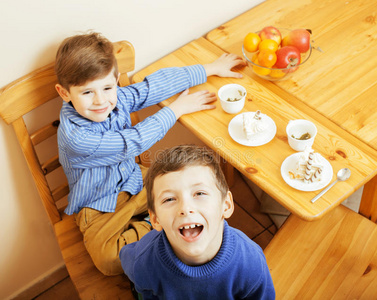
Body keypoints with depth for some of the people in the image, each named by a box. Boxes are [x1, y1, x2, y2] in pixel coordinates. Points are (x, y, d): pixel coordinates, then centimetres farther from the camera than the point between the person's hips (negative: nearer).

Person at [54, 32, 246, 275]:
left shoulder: (116, 97, -13)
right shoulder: (75, 136, -32)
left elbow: (158, 84, -3)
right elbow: (133, 142, -26)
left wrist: (210, 69, 3)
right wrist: (176, 110, -16)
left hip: (133, 179, 6)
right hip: (100, 207, -5)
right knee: (108, 259, -31)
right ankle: (153, 228, -7)